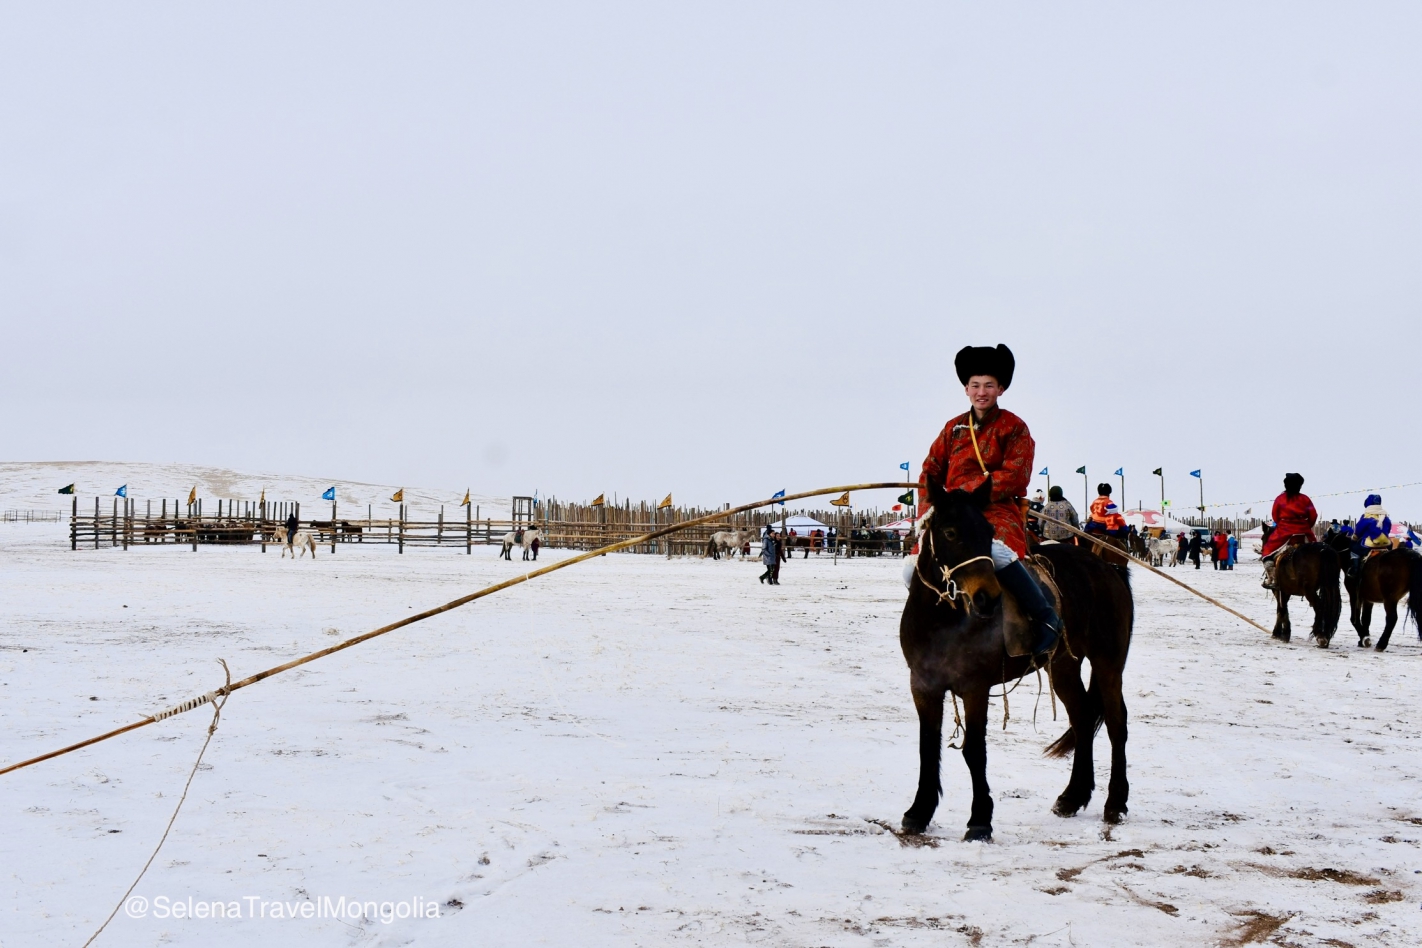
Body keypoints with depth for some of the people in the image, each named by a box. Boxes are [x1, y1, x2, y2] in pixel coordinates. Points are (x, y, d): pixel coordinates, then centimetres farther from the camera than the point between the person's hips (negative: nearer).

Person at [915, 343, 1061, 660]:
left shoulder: (1014, 428, 2)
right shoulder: (953, 428, 16)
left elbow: (1015, 477, -10)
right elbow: (930, 473, 15)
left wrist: (968, 491, -18)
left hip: (998, 511, -5)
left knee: (997, 552, -39)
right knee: (913, 570, -13)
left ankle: (1045, 619, -26)